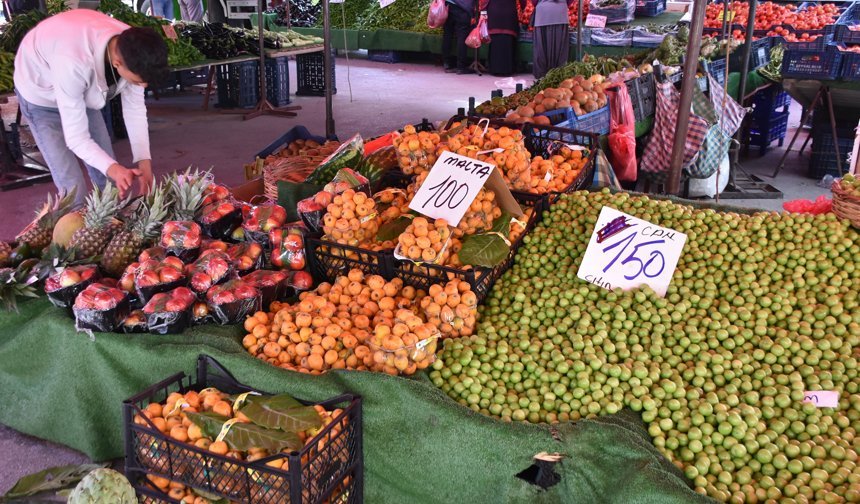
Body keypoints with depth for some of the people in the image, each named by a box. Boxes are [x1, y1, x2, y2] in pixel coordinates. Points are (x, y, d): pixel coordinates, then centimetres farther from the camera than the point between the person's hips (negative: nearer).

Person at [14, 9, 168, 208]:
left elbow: (135, 109, -16)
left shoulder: (132, 48, -27)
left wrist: (144, 160, -25)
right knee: (73, 186, -9)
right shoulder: (73, 63, -45)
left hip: (83, 90, 5)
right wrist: (113, 168, -52)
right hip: (41, 93, -5)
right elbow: (76, 137, -37)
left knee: (108, 178, 8)